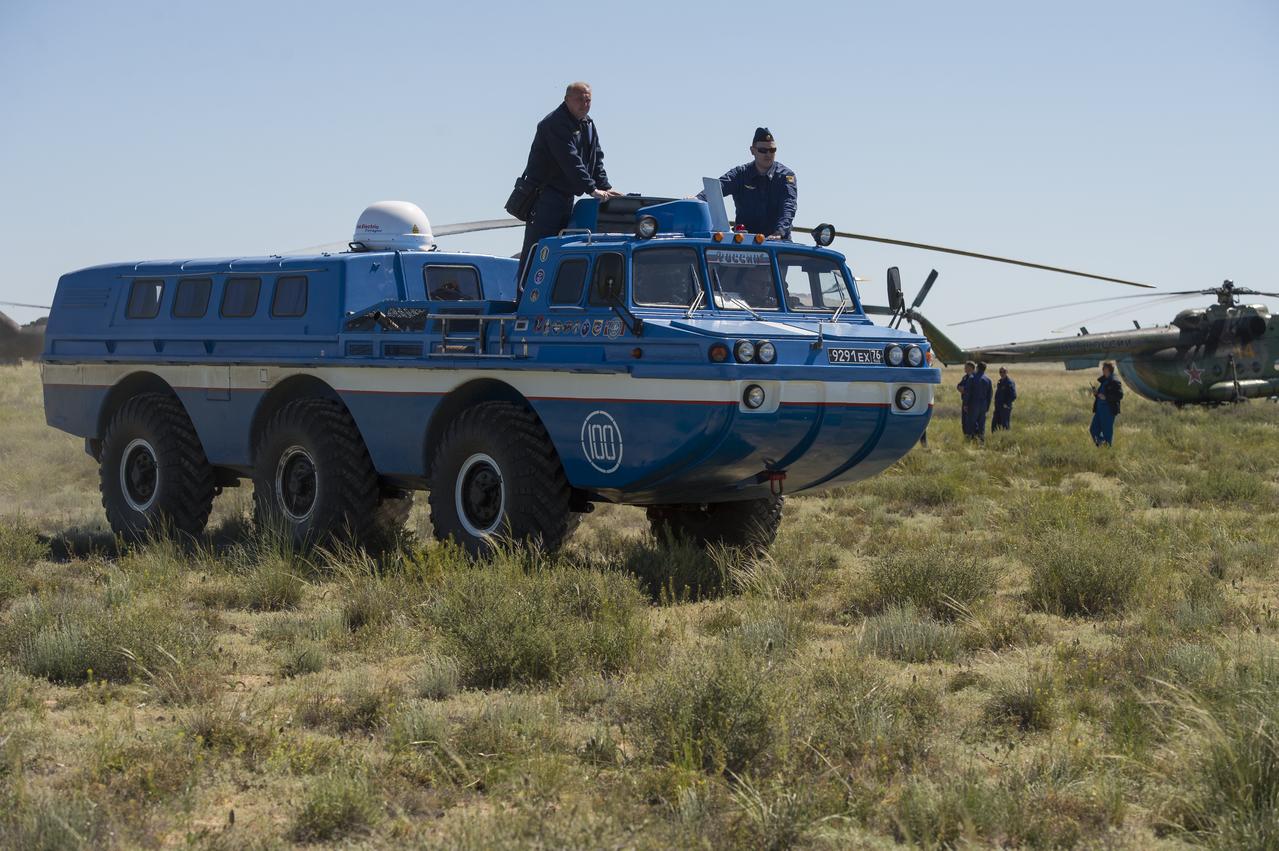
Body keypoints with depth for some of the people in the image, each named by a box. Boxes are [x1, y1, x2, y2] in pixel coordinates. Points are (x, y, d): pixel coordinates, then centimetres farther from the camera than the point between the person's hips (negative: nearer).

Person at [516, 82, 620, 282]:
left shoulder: (588, 125, 14)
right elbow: (570, 161, -25)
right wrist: (592, 189, -30)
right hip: (544, 195, -9)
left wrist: (605, 187, -3)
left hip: (566, 196, 9)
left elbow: (597, 159, 13)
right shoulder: (555, 124, -15)